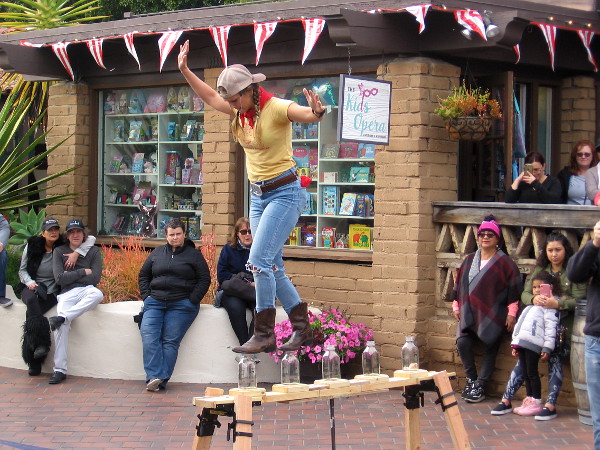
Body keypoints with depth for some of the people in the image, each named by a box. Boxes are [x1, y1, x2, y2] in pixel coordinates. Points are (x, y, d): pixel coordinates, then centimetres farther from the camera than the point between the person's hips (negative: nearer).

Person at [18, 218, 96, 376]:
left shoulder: (63, 247, 1)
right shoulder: (32, 246, 5)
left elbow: (91, 239, -5)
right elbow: (22, 270, 10)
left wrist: (77, 253, -19)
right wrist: (30, 282, -9)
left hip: (51, 291, -1)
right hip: (31, 287, 1)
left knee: (31, 314, -29)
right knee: (32, 300, -36)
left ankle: (34, 362, -25)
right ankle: (41, 344, -40)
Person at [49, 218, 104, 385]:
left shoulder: (93, 251, 11)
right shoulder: (59, 252, 12)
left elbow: (95, 278, -1)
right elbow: (60, 278, -1)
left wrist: (70, 276, -1)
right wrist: (83, 272, -1)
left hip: (87, 290, 0)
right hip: (67, 293, 0)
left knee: (97, 294, -38)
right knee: (62, 326, -27)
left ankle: (61, 317, -39)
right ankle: (60, 370, -24)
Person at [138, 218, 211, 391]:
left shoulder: (194, 254, 9)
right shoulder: (157, 253, 19)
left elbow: (205, 279, 5)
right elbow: (143, 275, 22)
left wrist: (191, 300, -6)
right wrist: (146, 296, 7)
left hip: (182, 304, -3)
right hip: (155, 302, 3)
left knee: (170, 341, -15)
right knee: (149, 336, -20)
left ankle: (161, 381, -20)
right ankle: (154, 376, -26)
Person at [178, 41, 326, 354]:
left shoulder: (276, 108, -17)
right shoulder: (240, 111, 5)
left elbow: (304, 114, -35)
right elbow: (209, 97, 21)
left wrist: (316, 113, -57)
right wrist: (185, 71, 17)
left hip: (285, 193, -9)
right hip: (258, 195, 9)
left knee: (259, 261, -17)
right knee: (273, 269, 8)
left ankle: (264, 334, -13)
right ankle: (302, 329, 17)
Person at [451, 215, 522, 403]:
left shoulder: (505, 263, -1)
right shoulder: (469, 260, 14)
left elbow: (513, 289, -4)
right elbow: (459, 284, 20)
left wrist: (511, 313, -8)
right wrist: (456, 306, 15)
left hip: (493, 316, -3)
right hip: (470, 315, 4)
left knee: (490, 349, -3)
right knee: (462, 342, -15)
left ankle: (479, 385, 5)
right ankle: (471, 379, 3)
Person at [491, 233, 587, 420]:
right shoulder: (540, 270, 11)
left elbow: (580, 299, -12)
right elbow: (524, 293, 5)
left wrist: (558, 303, -26)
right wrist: (533, 299, -18)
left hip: (563, 325, -4)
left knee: (555, 359, -9)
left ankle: (550, 406, -6)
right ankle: (506, 401, 1)